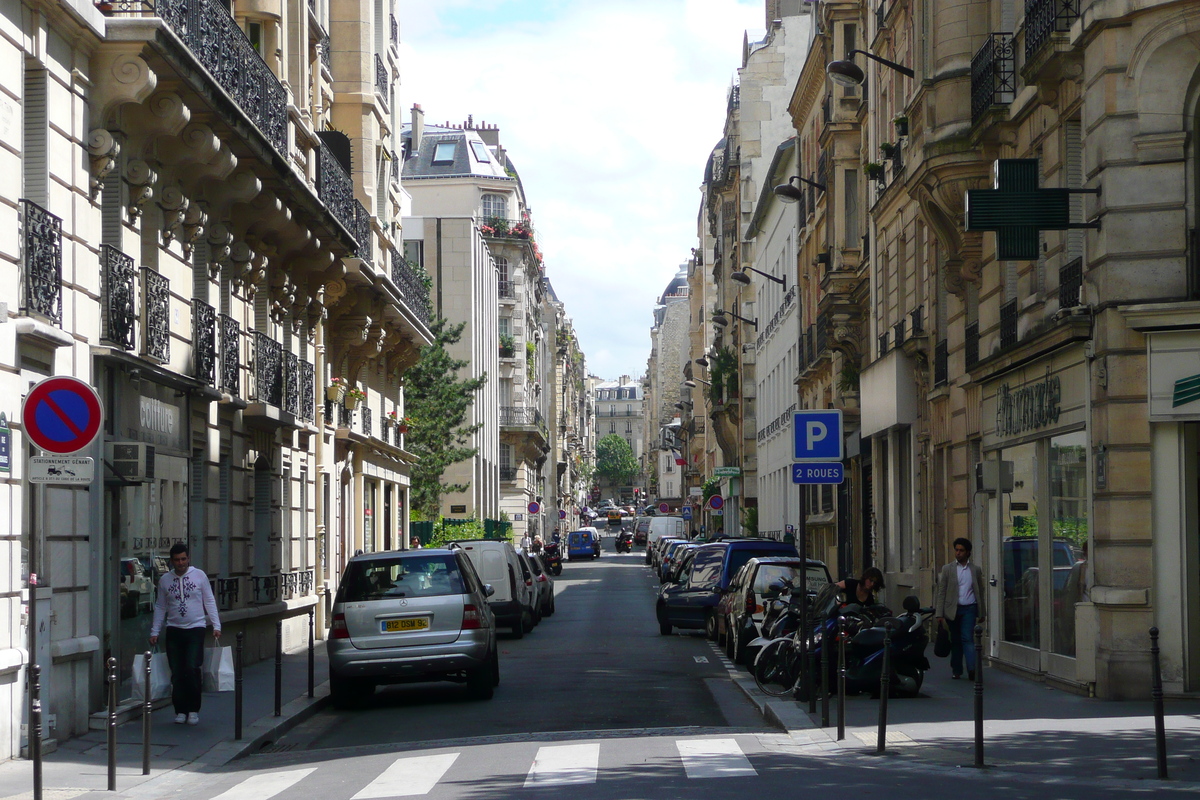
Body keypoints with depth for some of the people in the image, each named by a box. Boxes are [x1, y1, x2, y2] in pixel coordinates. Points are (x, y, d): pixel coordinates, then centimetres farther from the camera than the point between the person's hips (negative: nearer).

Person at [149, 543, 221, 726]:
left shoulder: (199, 575, 2)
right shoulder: (164, 580, 7)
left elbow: (209, 601, 4)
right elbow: (160, 607, 12)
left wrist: (216, 626, -3)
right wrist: (155, 632, 8)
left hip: (195, 628, -2)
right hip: (174, 630, 2)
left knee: (192, 669, -12)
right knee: (177, 673, 2)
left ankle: (193, 710, 0)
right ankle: (181, 710, 12)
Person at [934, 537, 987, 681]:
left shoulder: (976, 570, 7)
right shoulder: (947, 569, 5)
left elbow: (980, 592, 12)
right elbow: (941, 592, 2)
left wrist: (982, 613, 11)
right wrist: (939, 614, -5)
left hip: (969, 609, -1)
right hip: (952, 609, 1)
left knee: (968, 638, -13)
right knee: (955, 640, 7)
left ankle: (972, 668, -19)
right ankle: (956, 670, 15)